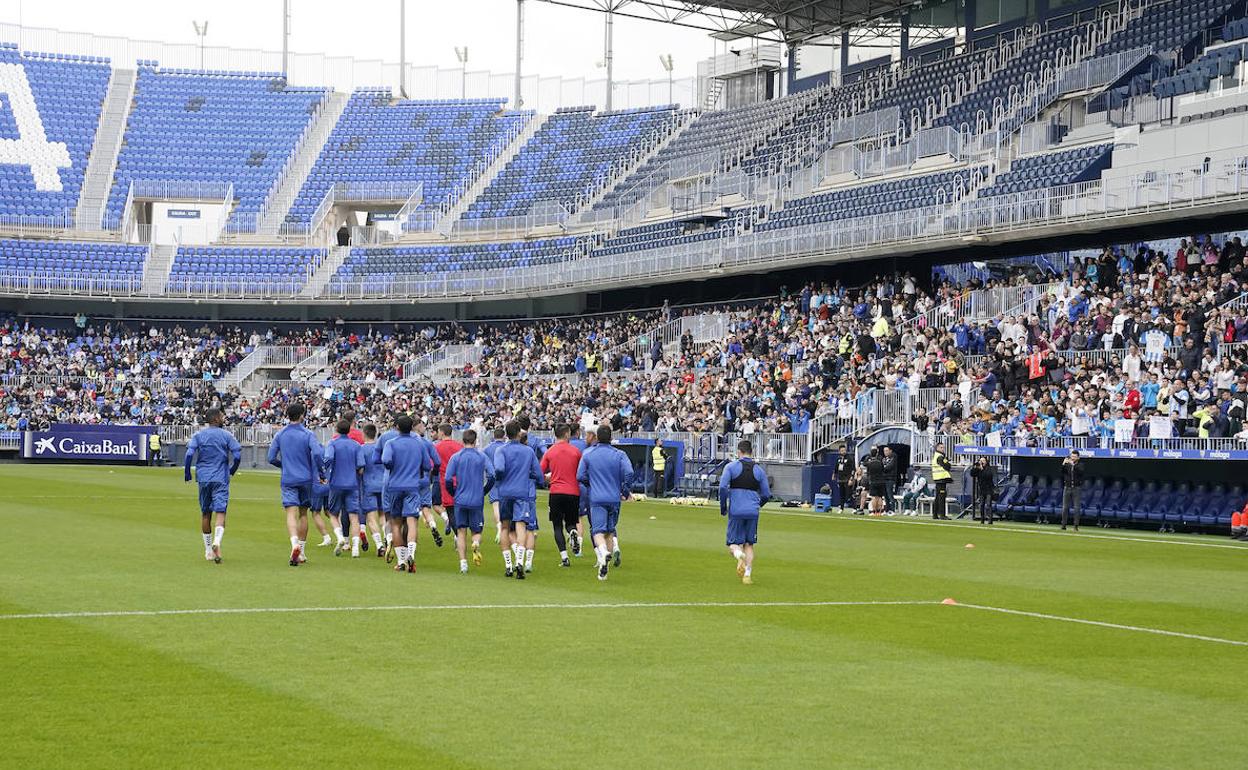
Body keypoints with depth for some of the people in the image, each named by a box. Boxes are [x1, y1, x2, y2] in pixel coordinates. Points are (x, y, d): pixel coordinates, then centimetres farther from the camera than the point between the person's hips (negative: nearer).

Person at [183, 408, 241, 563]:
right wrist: (232, 471, 12)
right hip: (221, 479, -2)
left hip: (203, 478, 2)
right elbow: (237, 456, -6)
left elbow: (189, 454, -7)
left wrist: (187, 475, 1)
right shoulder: (227, 435, 0)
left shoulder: (198, 435, 4)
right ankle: (217, 541, -32)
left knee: (205, 513, 13)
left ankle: (208, 550, 19)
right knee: (220, 512, -6)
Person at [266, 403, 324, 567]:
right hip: (305, 479, 0)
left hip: (288, 480, 0)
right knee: (303, 513, 13)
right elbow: (317, 453, -19)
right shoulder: (308, 434, -4)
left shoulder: (280, 435, 3)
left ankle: (295, 544, -35)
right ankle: (301, 552, 17)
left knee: (291, 513, -9)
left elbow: (271, 458, 2)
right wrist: (320, 472, -5)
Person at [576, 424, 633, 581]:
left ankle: (603, 551, -36)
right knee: (610, 530, 17)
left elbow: (580, 476, 0)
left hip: (596, 499, -2)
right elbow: (629, 473, -12)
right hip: (614, 498, 2)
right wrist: (625, 491, 4)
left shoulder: (588, 454, 1)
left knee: (598, 530, -10)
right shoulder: (619, 455, 0)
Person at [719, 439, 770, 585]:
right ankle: (748, 575, 2)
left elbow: (723, 487, -10)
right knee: (749, 545, 13)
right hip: (753, 512, 2)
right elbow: (766, 494, 11)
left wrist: (723, 507, 2)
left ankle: (738, 554, -28)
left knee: (733, 543, 6)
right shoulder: (759, 470, 9)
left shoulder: (731, 466, 0)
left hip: (736, 511, -2)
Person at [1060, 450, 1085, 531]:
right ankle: (1063, 525, 6)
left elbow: (1080, 471, -20)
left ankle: (1076, 526, -1)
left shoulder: (1080, 465, 1)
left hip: (1077, 488, -2)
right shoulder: (1067, 465, 7)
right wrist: (1063, 464, -23)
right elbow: (1061, 472, -7)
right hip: (1067, 488, 2)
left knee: (1077, 508, -4)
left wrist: (1073, 465, -31)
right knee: (1065, 507, 2)